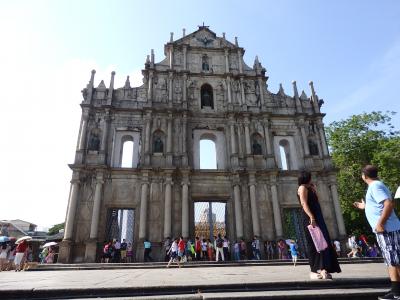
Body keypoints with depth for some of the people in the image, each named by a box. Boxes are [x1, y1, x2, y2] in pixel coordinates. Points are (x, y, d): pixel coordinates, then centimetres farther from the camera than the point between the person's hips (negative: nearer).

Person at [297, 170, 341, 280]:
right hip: (311, 218, -9)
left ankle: (322, 269, 11)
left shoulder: (309, 188, 23)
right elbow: (304, 203, -17)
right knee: (314, 244, -9)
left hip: (317, 218, 9)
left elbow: (316, 200, 25)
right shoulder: (302, 188, -6)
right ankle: (314, 271, -6)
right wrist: (311, 217, -27)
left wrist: (313, 188, 20)